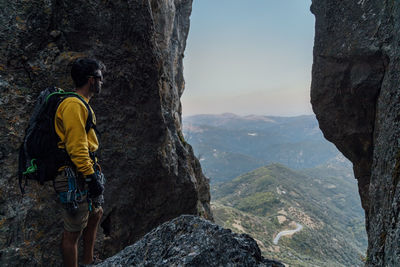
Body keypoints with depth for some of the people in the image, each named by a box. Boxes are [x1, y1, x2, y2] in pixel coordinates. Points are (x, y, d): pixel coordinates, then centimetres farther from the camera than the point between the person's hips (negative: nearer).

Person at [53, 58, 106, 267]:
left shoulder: (81, 104, 17)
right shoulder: (74, 105, -16)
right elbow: (76, 146, -22)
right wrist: (91, 176, -21)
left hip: (84, 174, 11)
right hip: (75, 176, -11)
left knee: (96, 214, 22)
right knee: (73, 231, -1)